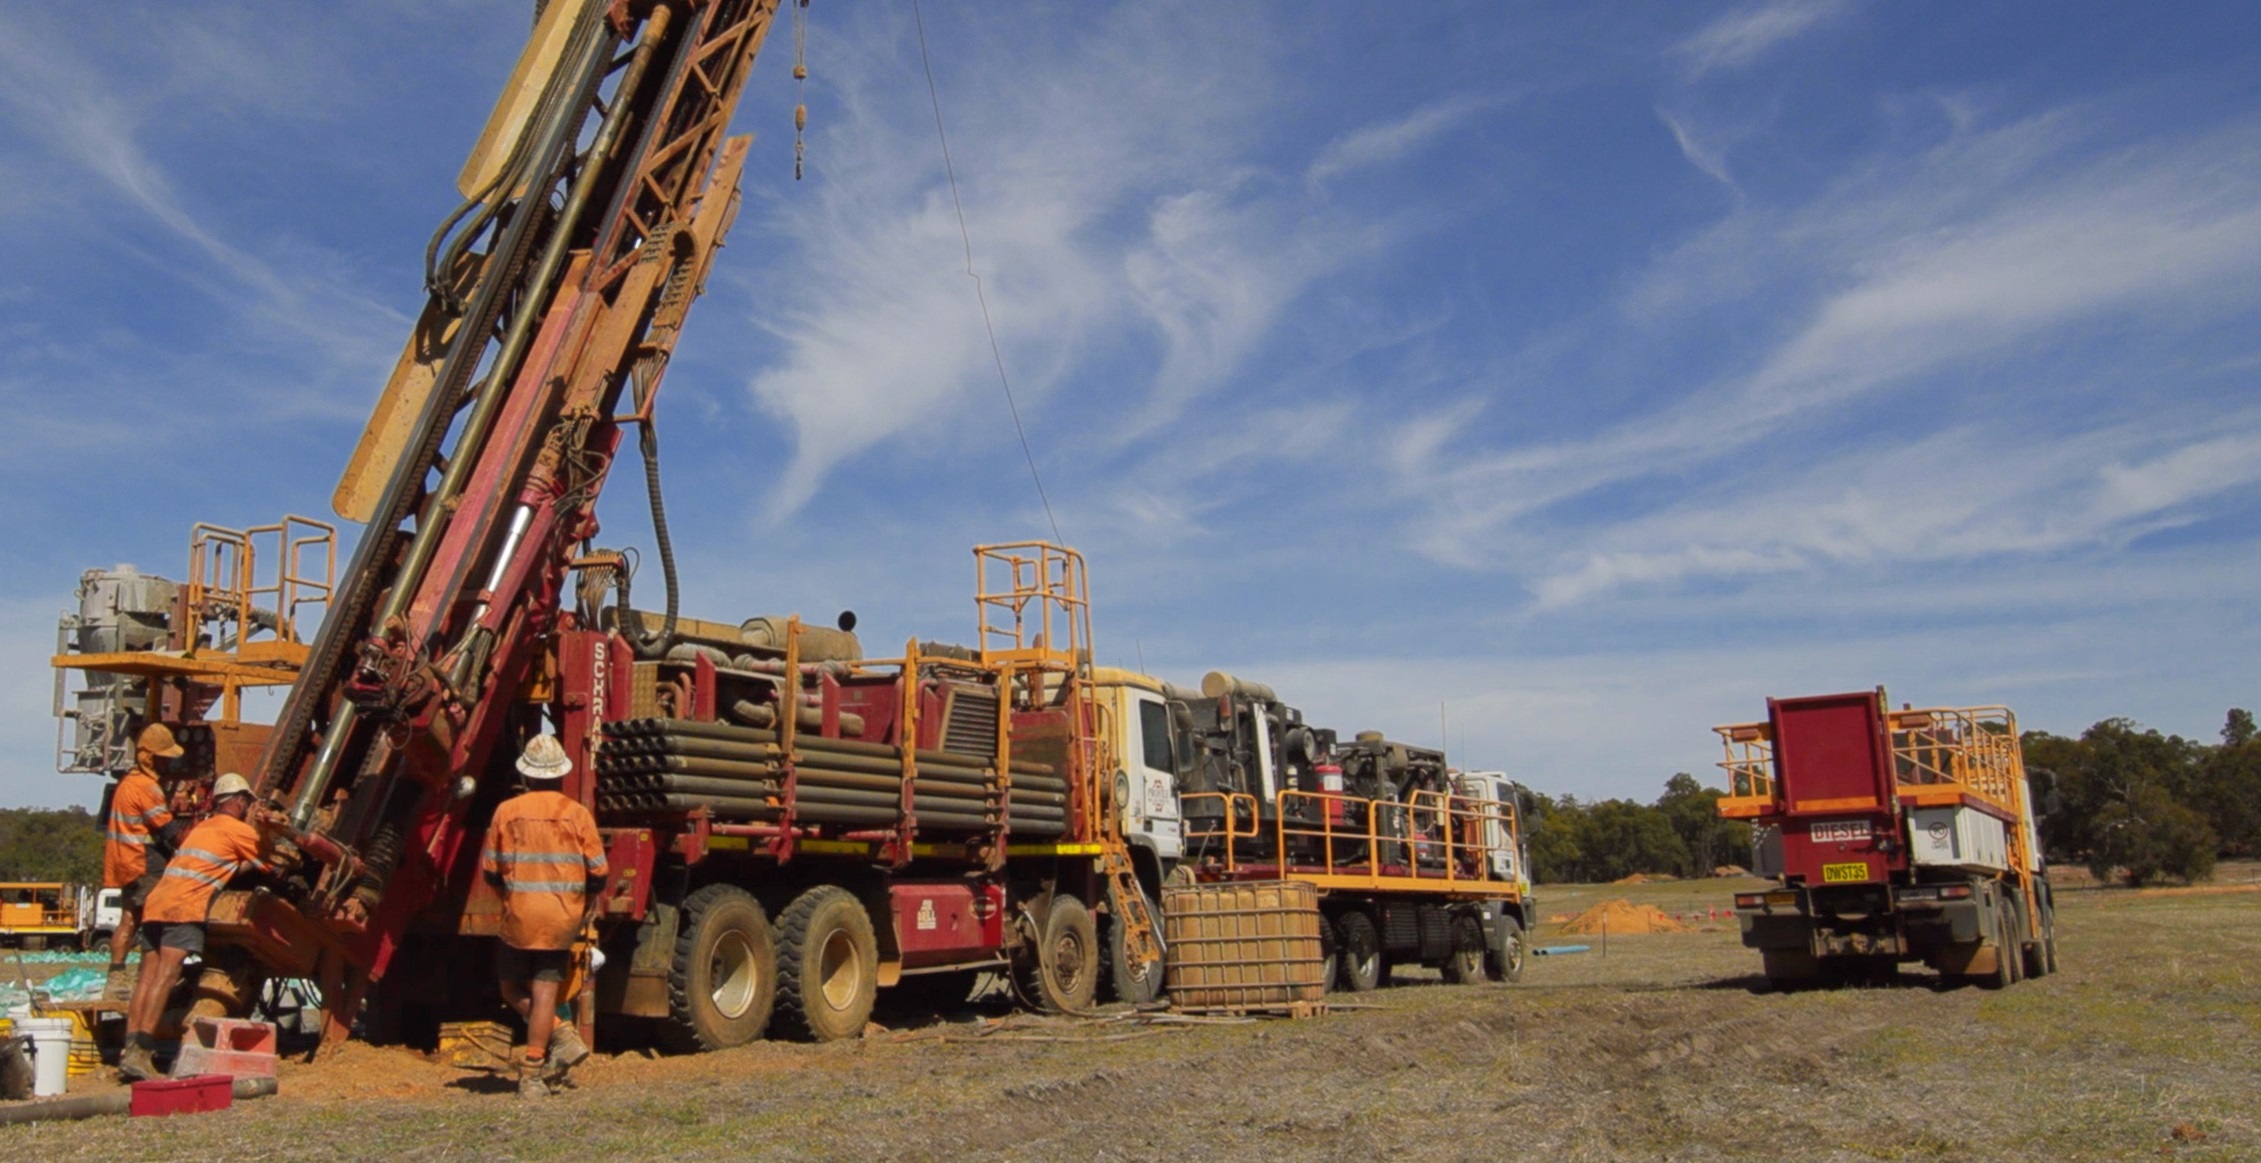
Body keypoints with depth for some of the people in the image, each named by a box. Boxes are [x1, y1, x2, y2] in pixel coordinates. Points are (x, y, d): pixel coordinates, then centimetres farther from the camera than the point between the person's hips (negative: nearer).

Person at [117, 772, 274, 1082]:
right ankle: (140, 1053, -23)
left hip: (156, 902, 8)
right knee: (165, 977, -15)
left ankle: (130, 1050, -4)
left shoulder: (201, 827, 30)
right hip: (185, 908, -8)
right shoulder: (239, 829, 7)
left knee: (147, 978, 3)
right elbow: (268, 864, 14)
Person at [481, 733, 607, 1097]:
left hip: (519, 917, -1)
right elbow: (597, 875, -1)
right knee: (545, 991, 6)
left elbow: (490, 871, 5)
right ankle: (532, 1072, 3)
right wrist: (583, 908, 19)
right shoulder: (577, 814, -2)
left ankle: (562, 1035, -2)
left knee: (513, 989, 15)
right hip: (563, 920, 1)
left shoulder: (507, 811, -1)